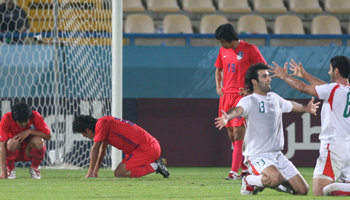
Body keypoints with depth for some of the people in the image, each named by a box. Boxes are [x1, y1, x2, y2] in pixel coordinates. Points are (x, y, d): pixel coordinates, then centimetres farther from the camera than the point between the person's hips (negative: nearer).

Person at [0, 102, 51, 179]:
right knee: (12, 142, -35)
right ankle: (10, 169, -7)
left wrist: (29, 131, -30)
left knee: (38, 141, -31)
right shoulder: (7, 118, -24)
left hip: (29, 152, 1)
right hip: (14, 151, -1)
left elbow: (48, 136, -18)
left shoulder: (36, 117, -19)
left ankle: (34, 167, -3)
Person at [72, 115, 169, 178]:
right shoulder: (105, 122, 19)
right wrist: (95, 172, 29)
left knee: (119, 173, -15)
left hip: (147, 149, -10)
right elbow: (102, 149, 29)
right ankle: (157, 163, 13)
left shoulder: (101, 123, -10)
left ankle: (154, 166, -12)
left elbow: (95, 149, -10)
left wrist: (90, 173, -5)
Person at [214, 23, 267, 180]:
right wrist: (218, 86, 11)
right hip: (226, 95, 7)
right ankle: (245, 168, 20)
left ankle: (234, 171, -17)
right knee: (231, 134, 9)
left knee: (238, 133, -13)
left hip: (242, 95, -7)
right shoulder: (223, 51, 12)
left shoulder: (249, 49, -6)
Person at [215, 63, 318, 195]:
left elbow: (290, 105, 34)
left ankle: (267, 182, 25)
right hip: (257, 155, -8)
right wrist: (227, 117, -57)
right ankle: (249, 181, -4)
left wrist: (306, 108, 52)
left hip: (277, 154, 8)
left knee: (302, 190, 2)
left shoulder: (274, 98, 12)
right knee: (277, 178, -36)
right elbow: (238, 109, -34)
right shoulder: (249, 101, -12)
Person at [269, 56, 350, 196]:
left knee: (319, 192, -13)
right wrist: (305, 75, 41)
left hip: (334, 147, -8)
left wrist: (285, 76, 18)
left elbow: (302, 88, 1)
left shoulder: (334, 89, -11)